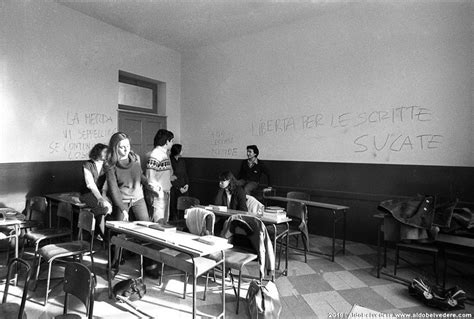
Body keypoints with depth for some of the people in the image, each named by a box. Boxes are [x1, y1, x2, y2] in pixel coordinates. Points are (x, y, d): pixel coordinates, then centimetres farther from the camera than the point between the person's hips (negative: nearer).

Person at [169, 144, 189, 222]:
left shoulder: (182, 161, 13)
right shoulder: (170, 161, -8)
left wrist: (187, 184, 3)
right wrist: (179, 188, -9)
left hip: (183, 189, 6)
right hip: (174, 190, -5)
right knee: (174, 211, -5)